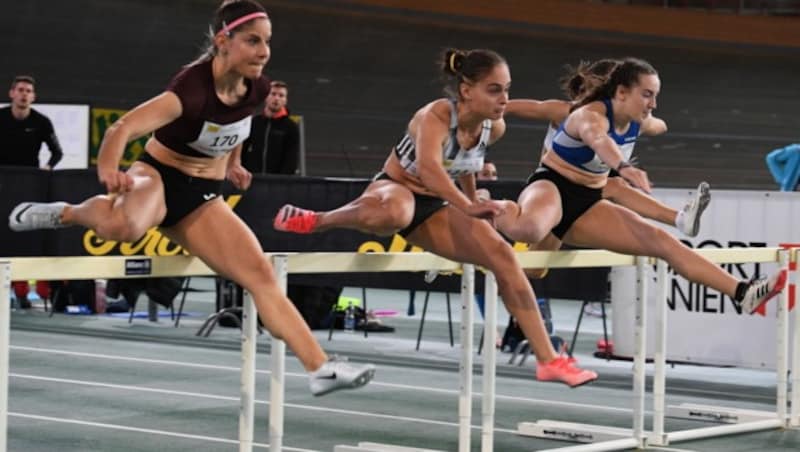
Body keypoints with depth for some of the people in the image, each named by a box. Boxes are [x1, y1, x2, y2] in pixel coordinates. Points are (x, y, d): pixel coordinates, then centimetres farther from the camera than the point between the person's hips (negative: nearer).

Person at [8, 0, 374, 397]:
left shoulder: (256, 88, -7)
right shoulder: (194, 86, -30)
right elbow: (123, 127, -44)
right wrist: (109, 170, -62)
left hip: (202, 196, 6)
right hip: (157, 176, -6)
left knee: (260, 274, -5)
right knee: (123, 227, -42)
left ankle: (321, 368, -2)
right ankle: (65, 214, -8)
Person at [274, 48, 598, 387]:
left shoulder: (494, 128, -6)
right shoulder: (435, 117, -27)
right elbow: (428, 166, -48)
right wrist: (468, 208, -61)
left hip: (434, 207, 6)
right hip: (394, 189, -6)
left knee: (502, 255, -10)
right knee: (393, 214, -45)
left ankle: (547, 359, -5)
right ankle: (316, 221, -17)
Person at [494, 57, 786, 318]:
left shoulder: (639, 121, -1)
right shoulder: (591, 115, -26)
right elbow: (598, 139, -53)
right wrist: (624, 167, -72)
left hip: (586, 202, 7)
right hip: (552, 186, -7)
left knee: (659, 241, -9)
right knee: (529, 230, -44)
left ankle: (741, 293, -16)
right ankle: (501, 213, -7)